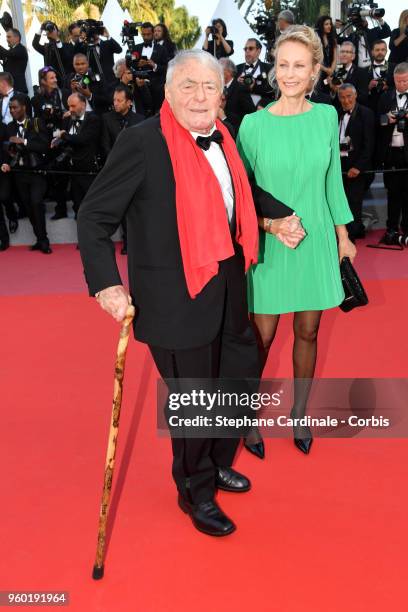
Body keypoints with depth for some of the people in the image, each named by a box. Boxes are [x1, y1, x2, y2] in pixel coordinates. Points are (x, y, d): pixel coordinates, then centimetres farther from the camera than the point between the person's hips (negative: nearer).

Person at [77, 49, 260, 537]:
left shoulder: (223, 139, 5)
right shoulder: (142, 142, -16)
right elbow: (93, 218, -14)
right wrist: (106, 283, -23)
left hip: (227, 291, 8)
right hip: (176, 299, -7)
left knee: (242, 377, 21)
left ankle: (218, 463, 48)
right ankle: (196, 492, 35)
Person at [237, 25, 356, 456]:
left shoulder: (327, 116, 1)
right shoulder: (254, 123, -8)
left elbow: (332, 181, 9)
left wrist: (342, 236, 11)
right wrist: (271, 225, -17)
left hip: (316, 243, 3)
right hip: (269, 247, -2)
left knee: (307, 332, 12)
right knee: (262, 337, 4)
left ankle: (299, 414, 32)